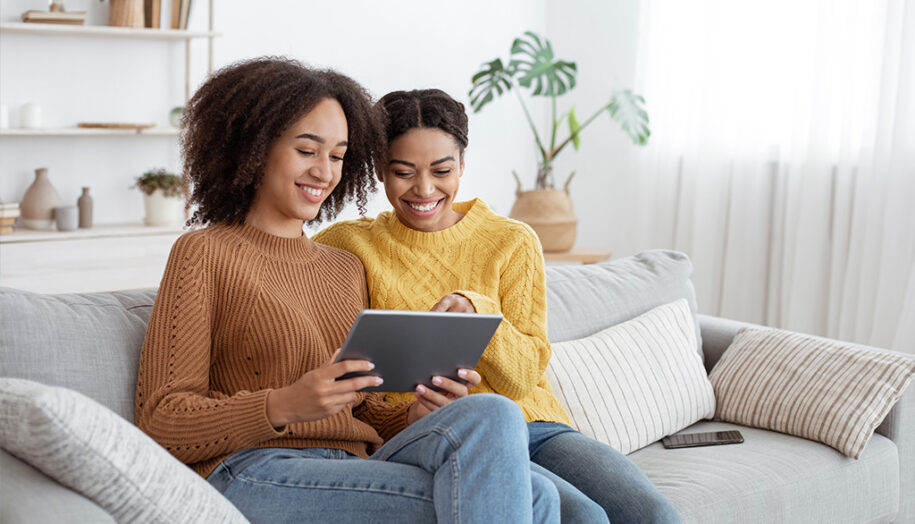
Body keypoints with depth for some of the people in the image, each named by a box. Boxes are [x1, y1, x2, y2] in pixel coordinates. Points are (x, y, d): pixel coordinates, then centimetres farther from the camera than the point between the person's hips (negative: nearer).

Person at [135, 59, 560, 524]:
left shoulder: (346, 268, 22)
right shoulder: (204, 254, 3)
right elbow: (160, 421, -3)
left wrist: (416, 416, -2)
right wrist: (285, 406, -19)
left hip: (356, 473, 6)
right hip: (255, 475, -6)